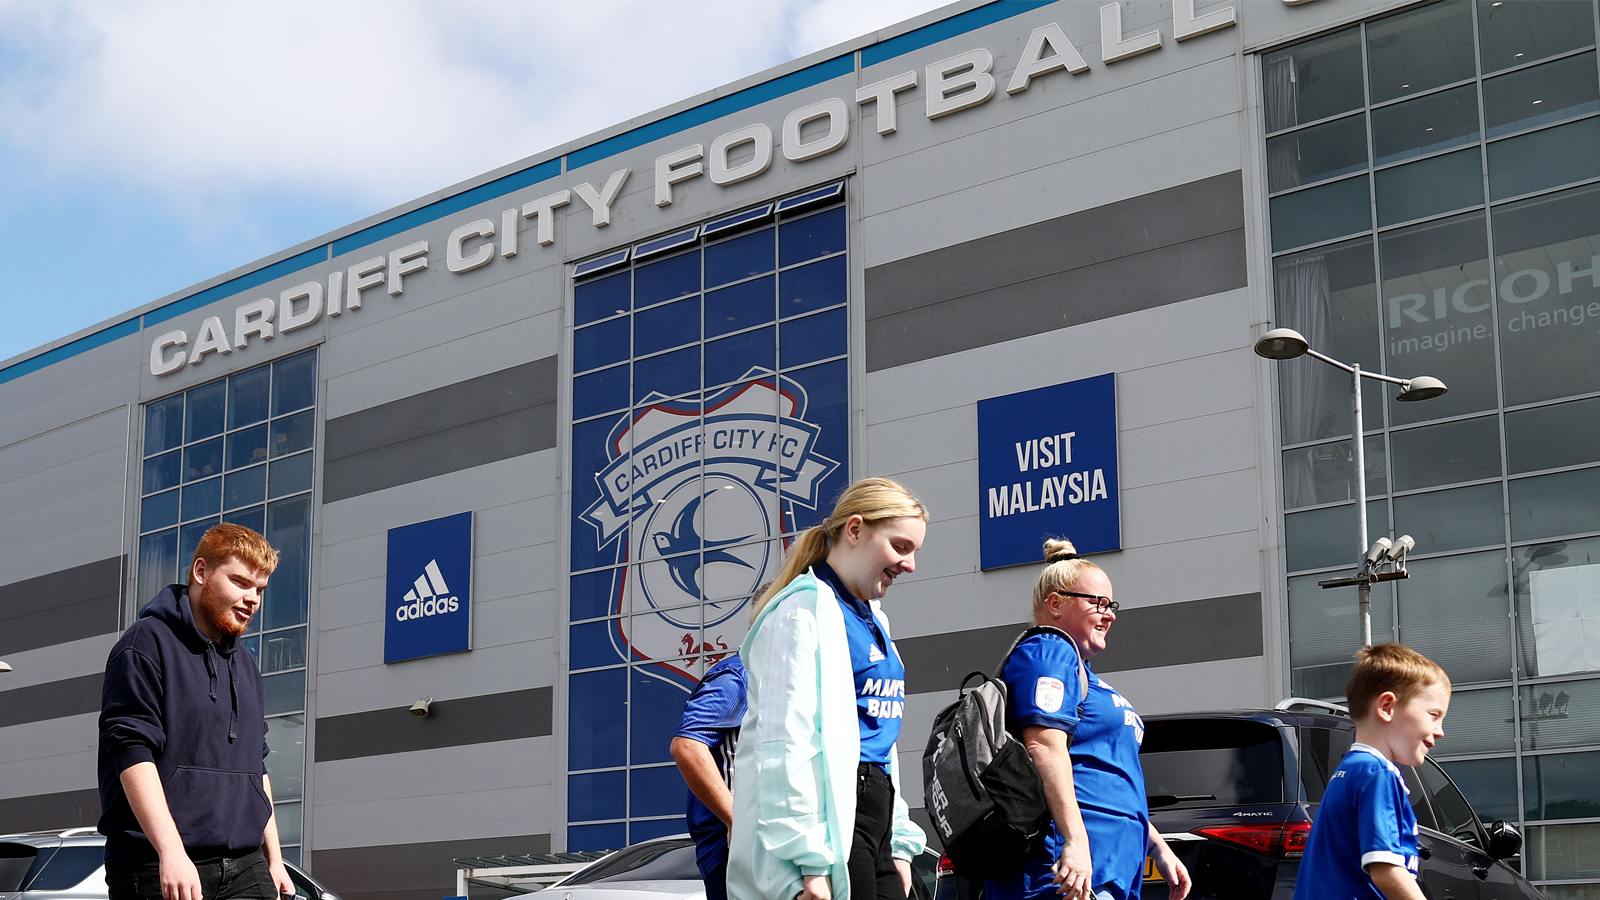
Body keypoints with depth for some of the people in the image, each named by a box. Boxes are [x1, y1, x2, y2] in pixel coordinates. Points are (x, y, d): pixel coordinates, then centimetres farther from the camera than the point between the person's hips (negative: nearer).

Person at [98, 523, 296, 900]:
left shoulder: (245, 668, 22)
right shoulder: (148, 643, -2)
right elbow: (132, 752, -12)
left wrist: (274, 859, 20)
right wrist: (171, 852, -21)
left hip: (246, 869, 6)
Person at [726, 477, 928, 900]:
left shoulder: (872, 619, 19)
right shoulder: (805, 610, -9)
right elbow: (784, 746, -17)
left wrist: (898, 844, 19)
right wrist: (809, 862, -22)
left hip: (872, 814, 9)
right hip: (829, 821, -9)